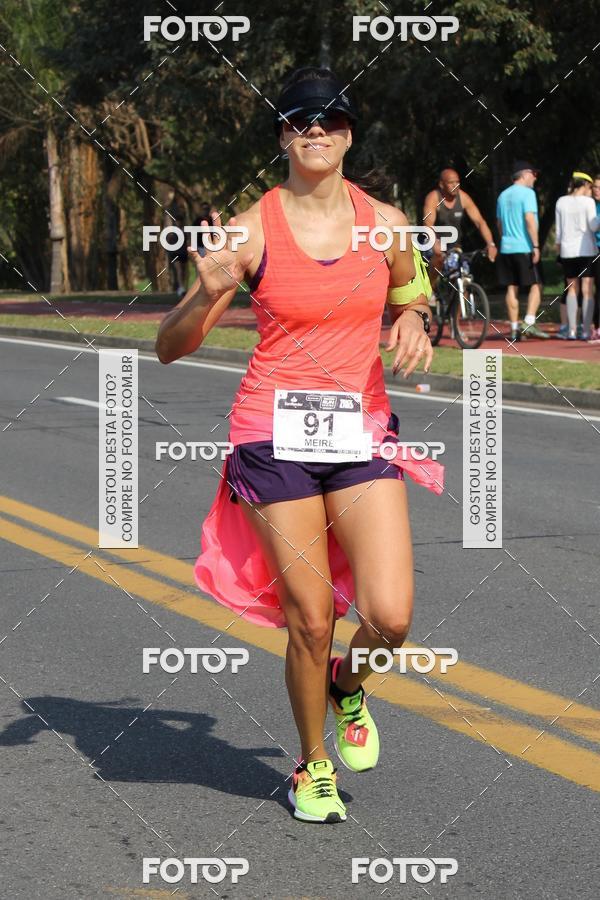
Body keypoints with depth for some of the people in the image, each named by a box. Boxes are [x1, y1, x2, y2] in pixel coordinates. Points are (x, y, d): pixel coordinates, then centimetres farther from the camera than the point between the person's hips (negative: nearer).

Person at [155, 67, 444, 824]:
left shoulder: (386, 224, 2)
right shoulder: (252, 230, -6)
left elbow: (409, 291, 24)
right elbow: (170, 348, -5)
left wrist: (414, 318, 0)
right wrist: (208, 293, -25)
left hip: (362, 433, 2)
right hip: (275, 436, -2)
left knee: (389, 617, -11)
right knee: (309, 620, 0)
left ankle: (347, 688, 25)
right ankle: (313, 766, 25)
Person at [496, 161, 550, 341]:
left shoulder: (503, 195, 15)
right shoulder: (527, 193, -9)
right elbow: (529, 219, -17)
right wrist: (536, 246, -17)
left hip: (506, 247, 7)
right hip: (525, 247, -7)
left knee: (512, 288, 6)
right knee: (536, 285, -1)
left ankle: (514, 329, 6)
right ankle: (529, 323, -14)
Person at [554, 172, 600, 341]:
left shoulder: (561, 202, 5)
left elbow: (558, 228, 8)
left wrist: (558, 245, 19)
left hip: (567, 250, 4)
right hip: (586, 249, -4)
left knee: (572, 289, 12)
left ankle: (572, 330, 5)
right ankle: (586, 331, -7)